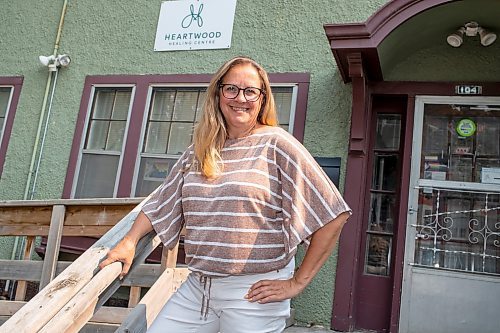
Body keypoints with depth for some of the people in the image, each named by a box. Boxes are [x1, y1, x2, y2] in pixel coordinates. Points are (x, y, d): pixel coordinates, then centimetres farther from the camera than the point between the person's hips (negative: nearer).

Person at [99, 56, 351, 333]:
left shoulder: (276, 144, -10)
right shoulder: (198, 151, 8)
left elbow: (332, 214, -13)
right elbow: (161, 203, 17)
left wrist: (297, 282, -11)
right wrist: (129, 242, 5)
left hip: (254, 294, -5)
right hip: (196, 288, 5)